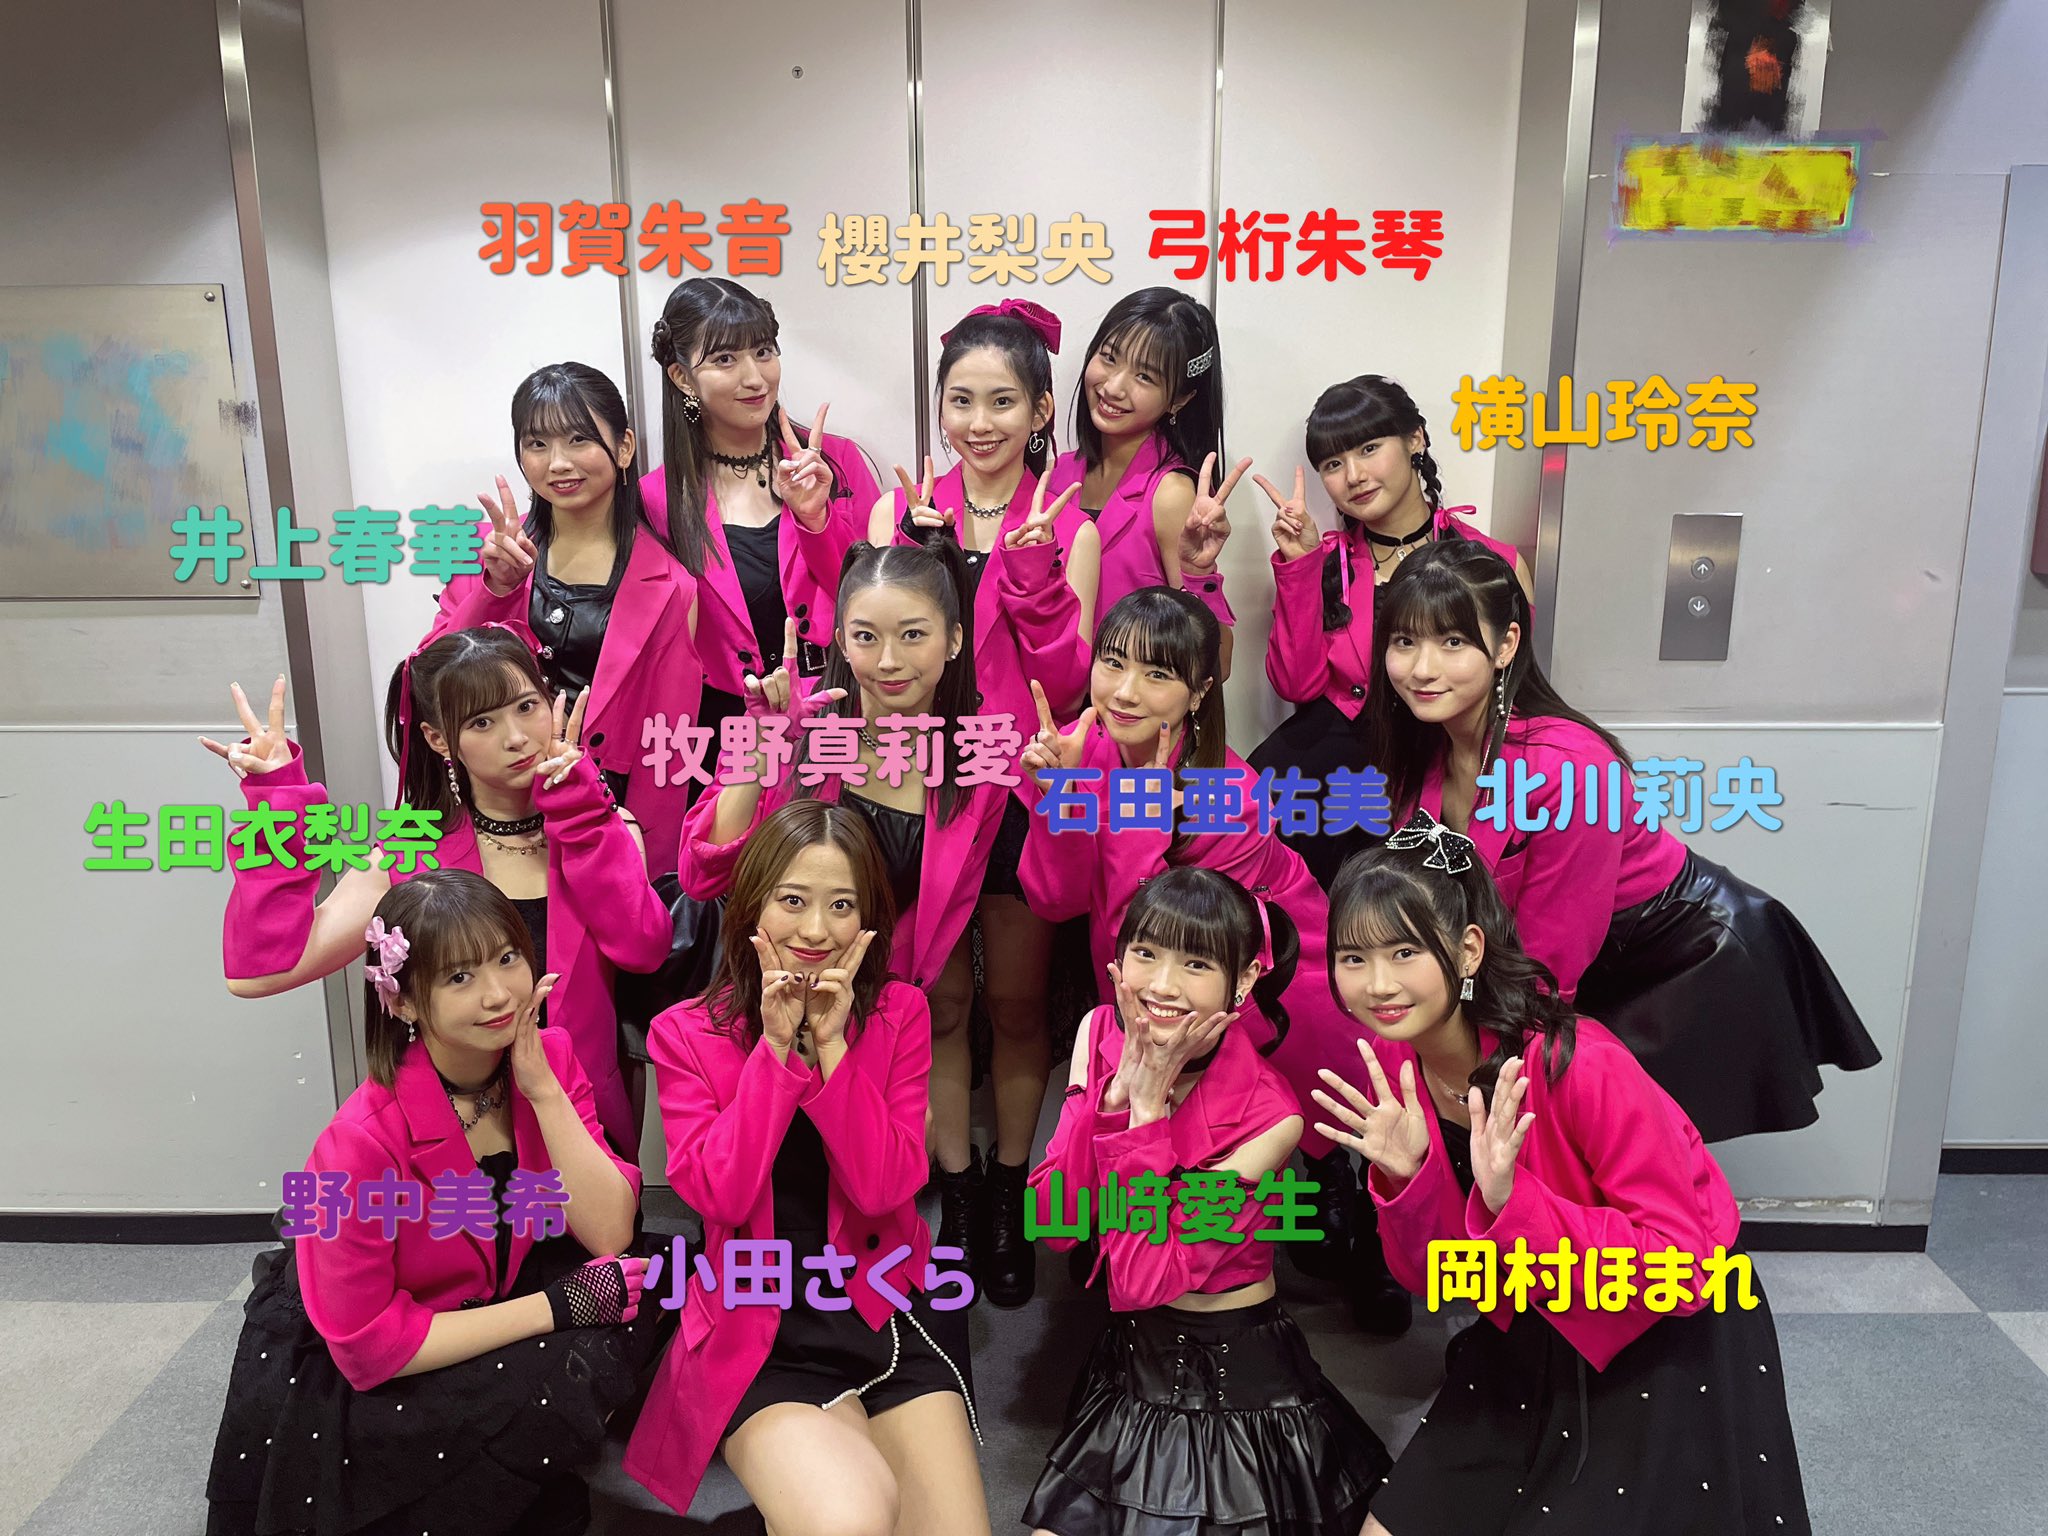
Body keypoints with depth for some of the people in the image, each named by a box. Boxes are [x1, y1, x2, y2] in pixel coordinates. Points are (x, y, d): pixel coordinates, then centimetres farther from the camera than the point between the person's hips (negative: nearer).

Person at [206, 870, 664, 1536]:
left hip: (491, 1306, 6)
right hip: (356, 1383, -6)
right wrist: (559, 1306, -24)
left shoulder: (549, 1059, -13)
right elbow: (366, 1344, -23)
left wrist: (542, 1088, -28)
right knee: (561, 1379, -28)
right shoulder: (365, 1140, -29)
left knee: (633, 1308, -17)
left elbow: (610, 1235, -18)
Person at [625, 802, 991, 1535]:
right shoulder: (687, 1034, -4)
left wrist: (832, 1043, -18)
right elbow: (720, 1195, -15)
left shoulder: (899, 1014, -1)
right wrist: (776, 1045, -19)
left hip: (889, 1308, 2)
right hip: (757, 1329, -2)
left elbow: (882, 1188, -10)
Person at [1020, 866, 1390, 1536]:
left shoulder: (1268, 1117, -24)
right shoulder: (1101, 1037, -9)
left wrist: (1146, 1109, -30)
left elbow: (1147, 1277, -27)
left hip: (1238, 1374, -4)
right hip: (1131, 1363, 4)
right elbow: (1051, 1223, -15)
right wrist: (1115, 1094, -27)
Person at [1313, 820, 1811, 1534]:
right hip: (1529, 1348, 5)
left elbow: (1684, 1274, -26)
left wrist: (1513, 1201, -38)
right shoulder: (1390, 1067, -11)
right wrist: (1405, 1177, -26)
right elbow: (1429, 1276, -6)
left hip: (1668, 1351, -5)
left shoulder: (1579, 1064, -30)